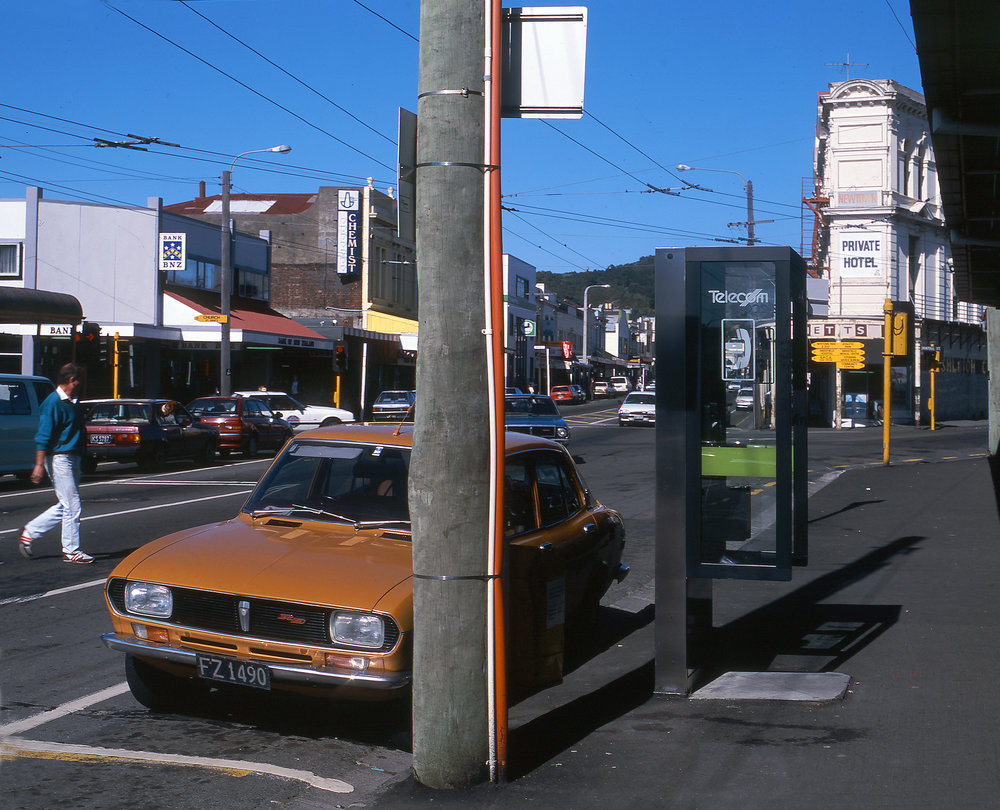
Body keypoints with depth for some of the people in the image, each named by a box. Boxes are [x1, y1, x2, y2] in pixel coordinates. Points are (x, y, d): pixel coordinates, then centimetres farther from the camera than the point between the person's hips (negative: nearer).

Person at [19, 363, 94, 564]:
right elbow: (43, 436, -17)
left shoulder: (72, 402, 16)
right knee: (72, 507, -6)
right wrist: (39, 464, -21)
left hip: (73, 457, 10)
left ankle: (30, 532, 22)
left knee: (66, 506, 12)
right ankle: (71, 551, 3)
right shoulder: (53, 402, -13)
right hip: (59, 458, -10)